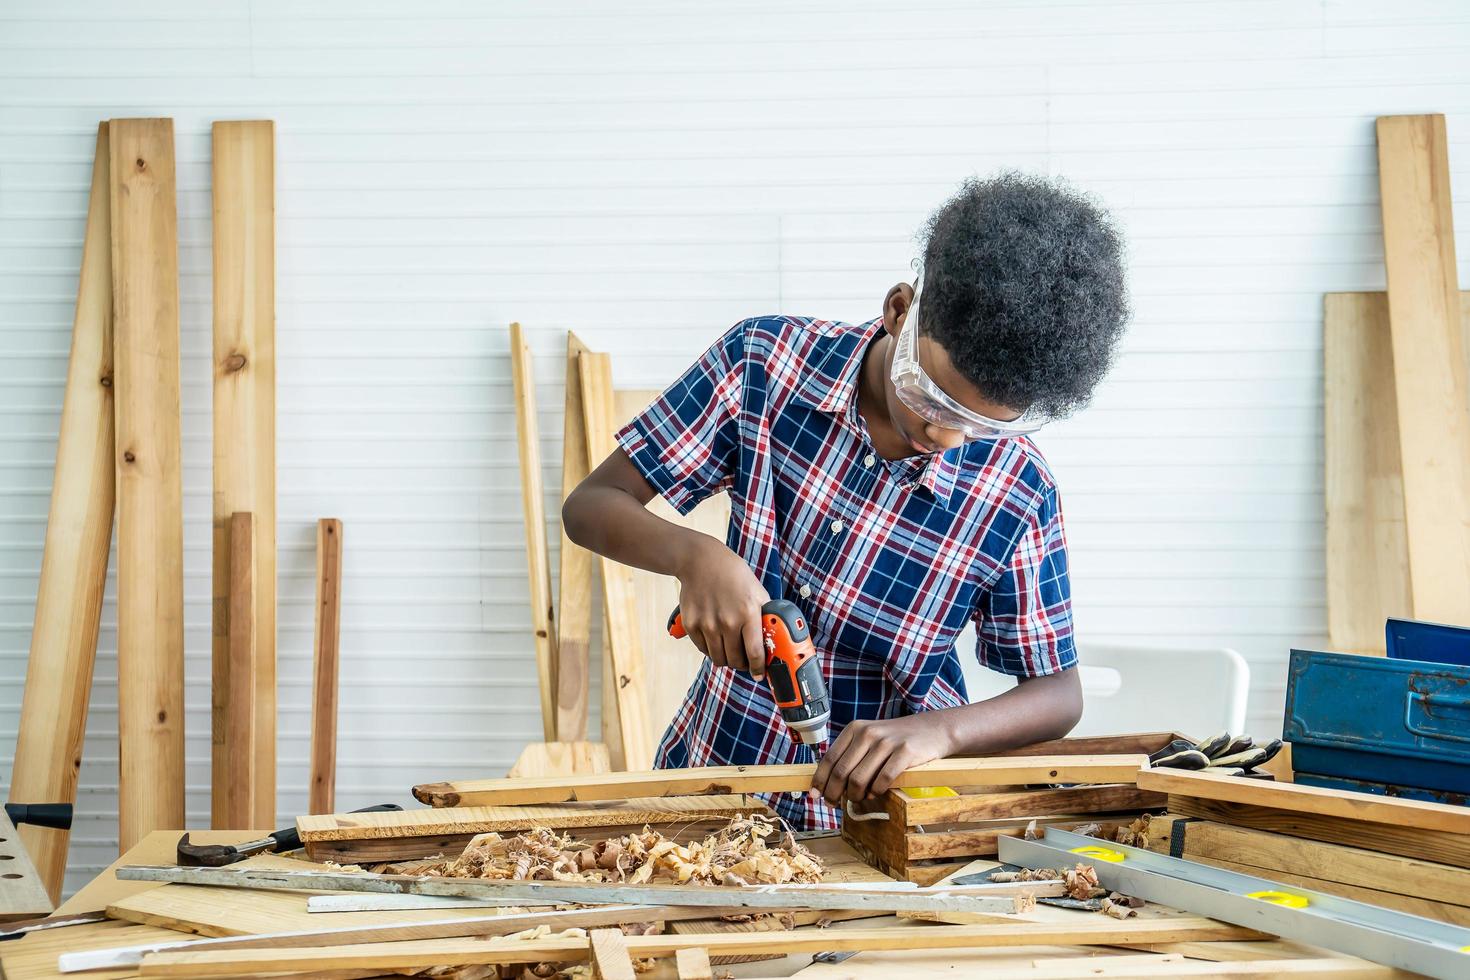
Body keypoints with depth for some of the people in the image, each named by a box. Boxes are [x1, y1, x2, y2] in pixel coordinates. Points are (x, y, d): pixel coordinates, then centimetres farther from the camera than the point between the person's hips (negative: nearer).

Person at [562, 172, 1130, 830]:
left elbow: (1059, 694, -2)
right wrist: (696, 556, -27)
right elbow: (590, 506, -6)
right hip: (714, 768, 1)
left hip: (885, 807, -1)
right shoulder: (764, 362, -11)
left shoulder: (1016, 493, -12)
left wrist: (936, 731, -22)